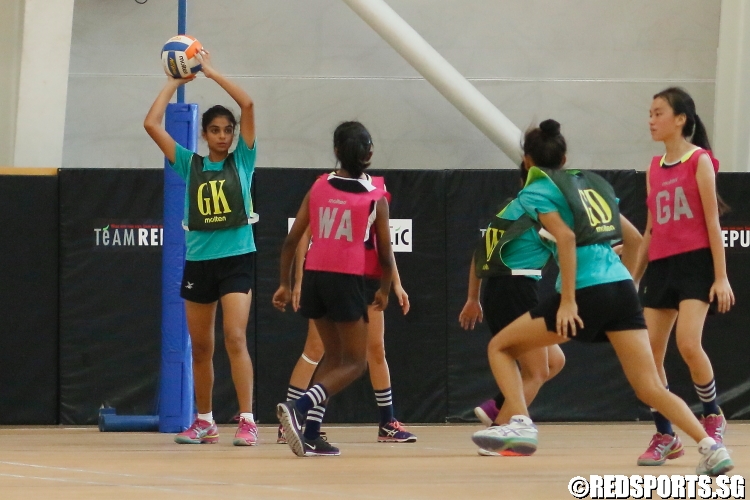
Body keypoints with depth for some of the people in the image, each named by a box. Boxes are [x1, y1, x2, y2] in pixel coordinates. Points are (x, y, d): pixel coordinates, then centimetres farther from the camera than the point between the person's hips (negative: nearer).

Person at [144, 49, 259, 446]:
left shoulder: (242, 161, 3)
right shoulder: (189, 164, 8)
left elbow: (248, 104, -7)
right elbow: (151, 123, 2)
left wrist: (211, 72, -4)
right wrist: (174, 82, 6)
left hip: (236, 259, -3)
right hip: (198, 261, 3)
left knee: (235, 337, -16)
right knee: (200, 347, 8)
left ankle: (247, 421, -18)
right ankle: (205, 423, 19)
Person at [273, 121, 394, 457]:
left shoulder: (319, 187, 6)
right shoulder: (375, 198, -2)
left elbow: (291, 240, 4)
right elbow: (385, 252, 1)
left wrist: (284, 284, 12)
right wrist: (384, 290, 17)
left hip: (314, 276, 5)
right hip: (347, 279, -5)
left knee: (333, 356, 19)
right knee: (355, 362, 4)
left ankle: (310, 436, 10)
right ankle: (299, 408, -20)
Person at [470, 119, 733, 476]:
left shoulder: (536, 191, 4)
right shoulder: (592, 184, 23)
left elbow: (565, 237, -12)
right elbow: (634, 237, 25)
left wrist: (568, 300, -15)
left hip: (586, 291, -6)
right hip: (622, 287, 6)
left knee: (500, 346, 11)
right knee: (650, 389, 2)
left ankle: (520, 424, -7)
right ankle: (711, 447, -16)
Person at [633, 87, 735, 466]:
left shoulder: (699, 160, -4)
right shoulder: (654, 168, 14)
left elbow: (712, 221, -7)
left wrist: (721, 277, -11)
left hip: (694, 263, -7)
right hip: (660, 265, 7)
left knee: (688, 344, -20)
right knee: (649, 354, -2)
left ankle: (713, 417, 3)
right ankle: (664, 437, 8)